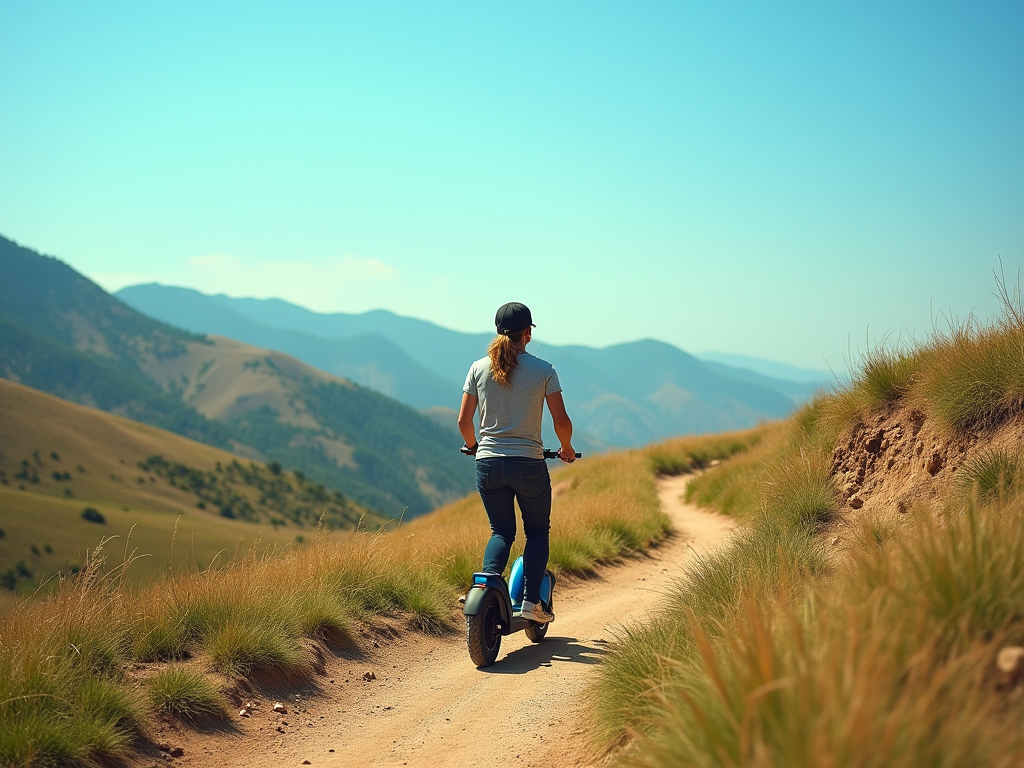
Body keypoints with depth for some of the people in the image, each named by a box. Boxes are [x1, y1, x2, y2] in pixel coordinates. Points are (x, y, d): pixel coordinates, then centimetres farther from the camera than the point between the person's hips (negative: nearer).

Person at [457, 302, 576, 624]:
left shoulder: (479, 368, 1)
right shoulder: (543, 370, -5)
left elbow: (463, 421, 3)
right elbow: (561, 421, -4)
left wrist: (472, 445, 23)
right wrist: (567, 449, 15)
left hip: (488, 464, 2)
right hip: (529, 464, -2)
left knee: (501, 532, 17)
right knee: (538, 531, 16)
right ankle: (532, 601, 6)